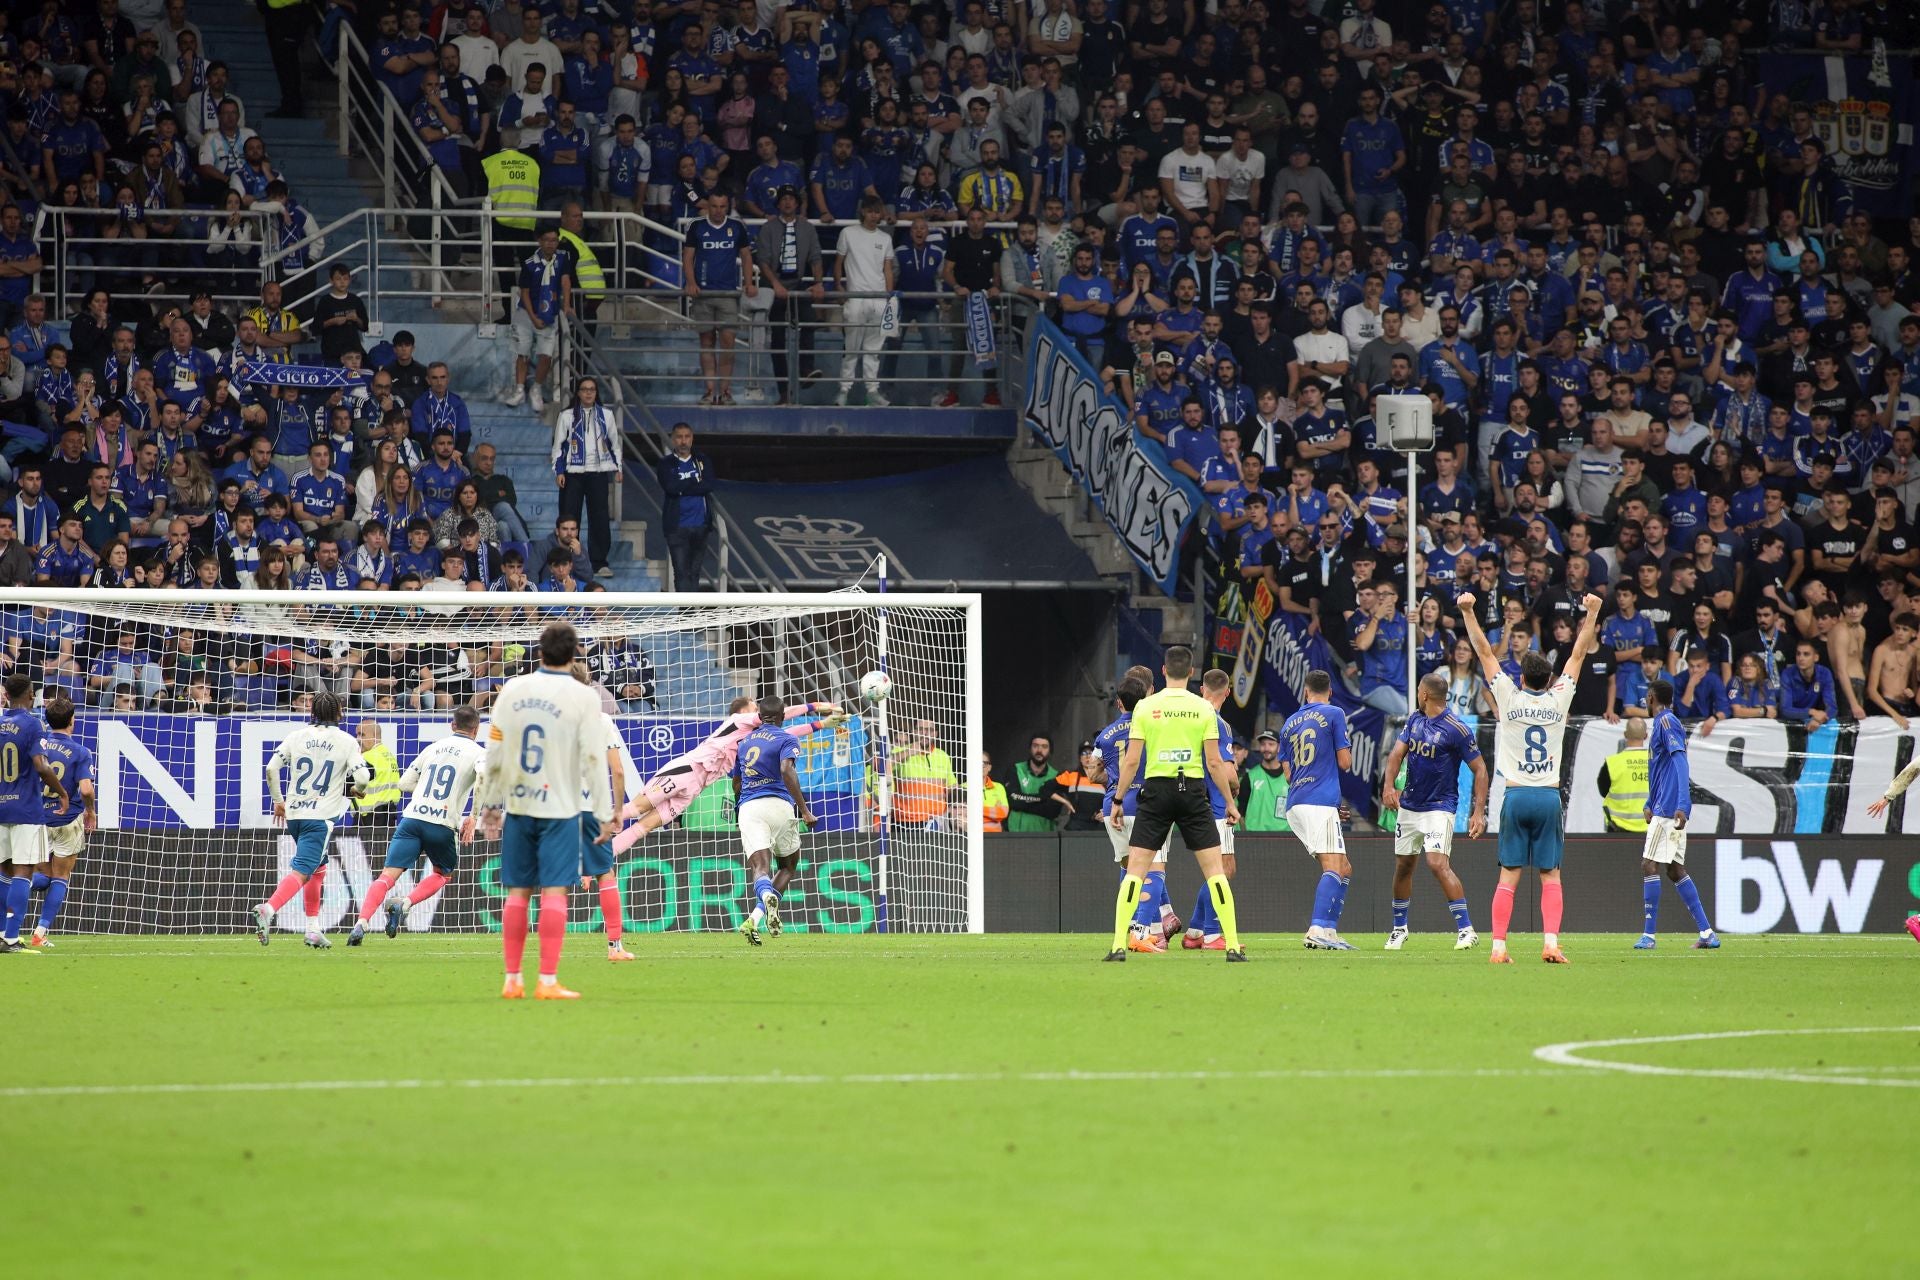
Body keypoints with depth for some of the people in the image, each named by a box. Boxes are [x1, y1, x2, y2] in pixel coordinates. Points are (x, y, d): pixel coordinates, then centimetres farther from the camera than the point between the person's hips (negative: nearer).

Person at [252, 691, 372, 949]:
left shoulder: (297, 737, 6)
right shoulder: (346, 741, -2)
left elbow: (271, 769, -1)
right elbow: (362, 777, -9)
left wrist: (278, 801, 13)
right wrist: (354, 790, 15)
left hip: (293, 814, 5)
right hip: (321, 816, -5)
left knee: (318, 868, 23)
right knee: (302, 871, -13)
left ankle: (313, 929, 21)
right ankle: (268, 909, -37)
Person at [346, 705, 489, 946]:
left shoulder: (434, 748, 18)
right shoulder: (478, 752, 5)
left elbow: (405, 782, 20)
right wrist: (473, 819, -11)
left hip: (412, 817, 2)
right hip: (443, 825, -2)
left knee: (388, 876, -4)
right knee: (443, 873, 23)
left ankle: (362, 922, -25)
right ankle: (404, 904, -1)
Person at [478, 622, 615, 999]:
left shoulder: (513, 690, 3)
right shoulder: (583, 698, -8)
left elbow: (494, 752, 5)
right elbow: (593, 760, -9)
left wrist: (490, 802, 15)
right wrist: (605, 815, -3)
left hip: (518, 804, 3)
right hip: (560, 807, -3)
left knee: (517, 893, 9)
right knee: (554, 893, -3)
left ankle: (512, 979, 12)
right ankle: (548, 981, -8)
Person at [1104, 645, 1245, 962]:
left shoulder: (1145, 707, 0)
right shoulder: (1203, 708, 0)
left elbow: (1131, 761, -2)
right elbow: (1215, 763, -2)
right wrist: (1230, 802, 8)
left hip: (1156, 791, 0)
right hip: (1192, 790, 0)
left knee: (1135, 870, 3)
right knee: (1214, 869, 5)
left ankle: (1119, 945, -7)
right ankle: (1233, 946, 0)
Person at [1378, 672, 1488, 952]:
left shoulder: (1456, 729, -15)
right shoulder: (1414, 719, 5)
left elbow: (1479, 769, -11)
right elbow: (1397, 753, -1)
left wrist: (1478, 812, -17)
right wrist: (1389, 786, -19)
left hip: (1439, 807, -7)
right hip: (1409, 804, 7)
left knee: (1438, 863, -22)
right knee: (1403, 865, 12)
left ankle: (1466, 929, -19)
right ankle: (1399, 928, 28)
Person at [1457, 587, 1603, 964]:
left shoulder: (1510, 698, 0)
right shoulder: (1559, 700, 2)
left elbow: (1485, 651, 3)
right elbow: (1579, 654, 10)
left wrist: (1468, 613, 6)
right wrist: (1592, 614, 16)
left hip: (1516, 796, 0)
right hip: (1549, 797, 0)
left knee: (1508, 877, 0)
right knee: (1550, 877, 3)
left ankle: (1498, 946, -5)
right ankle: (1550, 943, -9)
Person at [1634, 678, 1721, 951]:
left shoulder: (1666, 722, -11)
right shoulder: (1662, 723, 19)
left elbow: (1680, 763, -21)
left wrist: (1681, 806, -28)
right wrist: (1650, 805, 31)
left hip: (1669, 808, -10)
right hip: (1668, 809, 10)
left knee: (1649, 865, -8)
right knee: (1676, 870, 11)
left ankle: (1650, 934, -9)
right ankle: (1707, 933, 10)